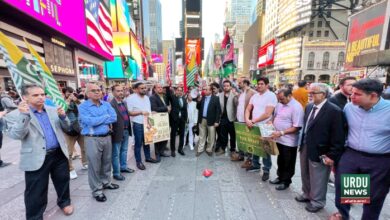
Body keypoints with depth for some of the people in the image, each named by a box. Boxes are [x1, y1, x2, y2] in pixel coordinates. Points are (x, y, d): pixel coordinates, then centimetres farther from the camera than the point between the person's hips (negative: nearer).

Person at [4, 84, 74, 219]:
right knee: (36, 191, 9)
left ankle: (64, 202, 41)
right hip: (37, 159, -4)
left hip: (59, 154, 4)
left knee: (63, 181, 18)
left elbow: (66, 128, 8)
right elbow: (15, 135, -18)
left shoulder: (53, 110, 7)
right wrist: (24, 116, -29)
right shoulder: (15, 115, -5)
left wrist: (63, 116, -11)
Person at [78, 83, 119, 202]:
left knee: (107, 162, 17)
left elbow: (114, 118, -6)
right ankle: (97, 190, 20)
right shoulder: (83, 106, -7)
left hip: (107, 137, 5)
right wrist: (106, 117, -10)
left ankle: (106, 182, 37)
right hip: (92, 139, -5)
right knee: (94, 165, 5)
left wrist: (97, 120, -13)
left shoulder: (106, 104, 6)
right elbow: (89, 121, -21)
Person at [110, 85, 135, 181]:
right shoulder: (111, 104, -17)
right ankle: (116, 173, 21)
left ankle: (123, 167, 40)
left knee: (124, 151, 22)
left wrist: (128, 128, 13)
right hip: (118, 132, -8)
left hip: (126, 131, 8)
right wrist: (112, 131, -21)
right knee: (116, 153, 7)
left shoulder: (124, 103, 10)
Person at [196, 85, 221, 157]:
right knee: (201, 136, 12)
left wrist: (217, 121, -12)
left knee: (211, 137, 8)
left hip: (211, 120, -3)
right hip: (202, 120, 4)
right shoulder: (202, 97, 8)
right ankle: (200, 149, 23)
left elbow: (218, 110, -8)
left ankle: (209, 150, 24)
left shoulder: (215, 98, -6)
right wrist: (199, 101, -10)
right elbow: (198, 107, 8)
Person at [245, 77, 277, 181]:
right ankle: (255, 165, 35)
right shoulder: (255, 96, 8)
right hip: (253, 126, 6)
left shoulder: (271, 96, -13)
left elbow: (267, 114, -20)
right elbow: (248, 109, 7)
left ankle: (266, 170, 21)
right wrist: (247, 120, -12)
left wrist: (253, 121, -16)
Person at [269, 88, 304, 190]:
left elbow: (296, 127, -23)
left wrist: (281, 133, -27)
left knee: (288, 163, 11)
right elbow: (275, 117, 18)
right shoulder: (280, 104, 4)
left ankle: (286, 181, 28)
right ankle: (280, 177, 38)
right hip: (279, 139, 7)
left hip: (289, 141, -7)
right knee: (280, 160, 21)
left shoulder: (296, 107, -20)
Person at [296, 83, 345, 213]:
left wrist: (332, 156, -16)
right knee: (305, 175, 24)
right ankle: (307, 194, 46)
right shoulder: (309, 107, 5)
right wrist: (302, 143, 10)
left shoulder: (334, 111, -18)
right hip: (305, 148, 7)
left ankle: (317, 201, 36)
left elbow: (338, 136, -17)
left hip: (320, 152, -7)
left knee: (317, 179, 13)